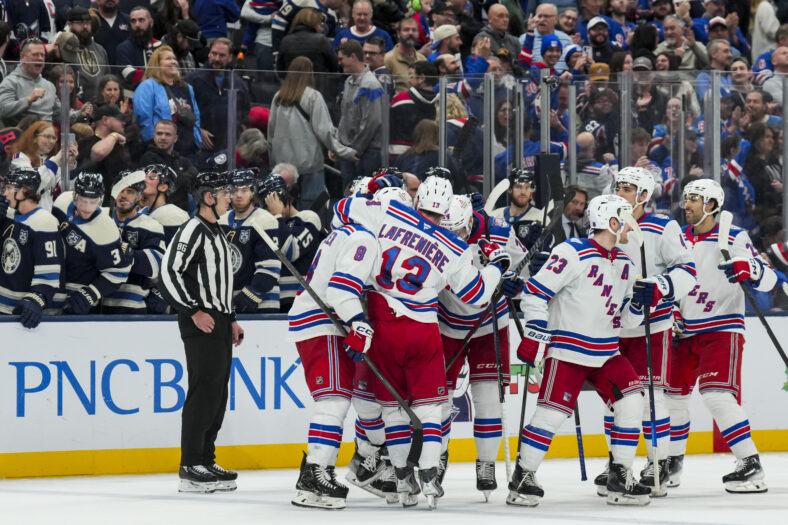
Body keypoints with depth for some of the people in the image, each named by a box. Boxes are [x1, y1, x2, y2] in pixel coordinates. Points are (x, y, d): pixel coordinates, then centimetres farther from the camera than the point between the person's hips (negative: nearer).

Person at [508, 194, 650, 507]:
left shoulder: (625, 265, 10)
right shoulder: (573, 254, -14)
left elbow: (626, 319, 15)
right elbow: (536, 291, -15)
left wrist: (639, 301, -6)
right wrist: (535, 334, -18)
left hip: (606, 352, 7)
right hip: (568, 349, -7)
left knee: (631, 401, -5)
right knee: (553, 411, -12)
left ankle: (620, 478, 3)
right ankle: (522, 478, 1)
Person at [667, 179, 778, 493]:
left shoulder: (734, 238, -10)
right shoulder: (680, 238, 9)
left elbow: (768, 279, -15)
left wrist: (750, 271, -35)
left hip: (721, 328, -7)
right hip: (686, 330, 7)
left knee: (716, 394, -21)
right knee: (673, 393, 12)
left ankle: (751, 465, -19)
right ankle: (673, 463, 29)